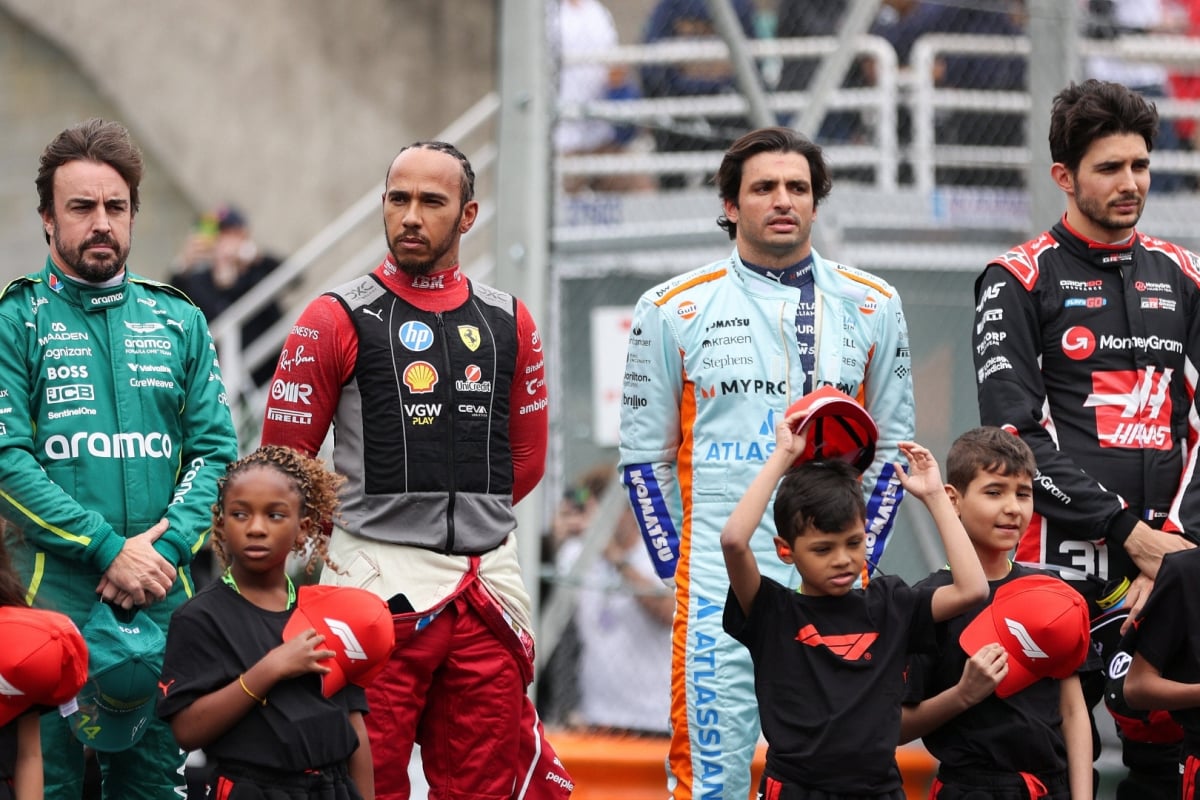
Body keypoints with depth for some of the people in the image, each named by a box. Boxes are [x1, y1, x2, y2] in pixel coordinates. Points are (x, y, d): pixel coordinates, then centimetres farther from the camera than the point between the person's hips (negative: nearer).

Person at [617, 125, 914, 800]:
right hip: (718, 584, -2)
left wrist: (861, 560, 7)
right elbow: (645, 454, 9)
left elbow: (894, 444, 15)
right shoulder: (675, 309, 4)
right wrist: (678, 568, 3)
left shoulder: (871, 307, 9)